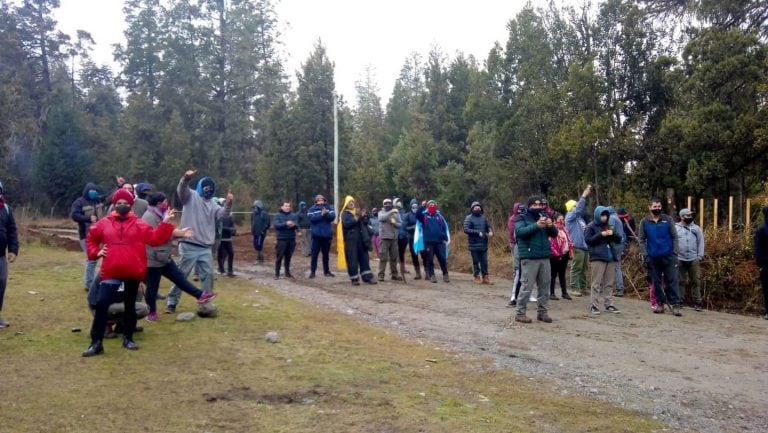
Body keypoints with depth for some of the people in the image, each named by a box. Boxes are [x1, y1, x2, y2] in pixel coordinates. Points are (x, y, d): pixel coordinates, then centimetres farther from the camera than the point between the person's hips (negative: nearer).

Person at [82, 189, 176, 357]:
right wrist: (96, 252, 4)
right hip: (111, 272, 0)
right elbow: (91, 238, 20)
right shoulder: (104, 223, 6)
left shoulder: (138, 224, 3)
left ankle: (128, 338, 27)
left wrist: (165, 224, -12)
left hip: (133, 272, 0)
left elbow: (154, 238, -3)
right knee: (101, 304, -5)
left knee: (130, 306, 12)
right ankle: (96, 342, 3)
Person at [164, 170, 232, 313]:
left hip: (205, 247, 5)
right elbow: (181, 190, -18)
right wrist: (186, 178, -40)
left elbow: (221, 214, 1)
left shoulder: (212, 203, 18)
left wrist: (228, 204, -19)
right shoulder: (191, 196, 3)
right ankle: (171, 302, 10)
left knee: (208, 275, 8)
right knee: (182, 274, 0)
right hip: (189, 245, -5)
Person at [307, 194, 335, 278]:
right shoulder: (312, 209, 1)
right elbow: (312, 218, -15)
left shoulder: (329, 207, 7)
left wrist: (326, 213, -25)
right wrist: (321, 214, -25)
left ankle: (326, 271, 21)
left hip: (327, 234, 3)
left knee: (326, 254, 12)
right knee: (315, 253, -1)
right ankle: (312, 271, 5)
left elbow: (333, 216, -7)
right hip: (317, 235, -2)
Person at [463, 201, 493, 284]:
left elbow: (489, 226, 15)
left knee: (484, 262, 5)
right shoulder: (469, 218, -3)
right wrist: (478, 232, -19)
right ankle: (477, 277, 13)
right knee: (475, 262, 3)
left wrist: (491, 231, -9)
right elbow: (466, 229, -12)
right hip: (474, 245, -3)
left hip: (484, 244, 3)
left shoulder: (483, 217, 11)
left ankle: (485, 277, 13)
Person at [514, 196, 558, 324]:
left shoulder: (544, 217, 17)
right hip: (529, 258, -6)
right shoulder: (522, 218, 0)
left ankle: (542, 312, 18)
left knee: (545, 286, 9)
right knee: (527, 286, -8)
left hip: (544, 257, 6)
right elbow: (519, 231, -18)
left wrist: (551, 226, -11)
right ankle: (520, 313, 0)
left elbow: (554, 234, 12)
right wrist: (536, 225, -28)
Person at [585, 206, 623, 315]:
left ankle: (609, 305, 14)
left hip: (611, 257, 6)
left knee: (609, 283, 8)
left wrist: (613, 234, -4)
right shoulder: (591, 227, 1)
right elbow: (588, 240, -9)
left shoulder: (610, 226, 17)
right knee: (597, 283, -6)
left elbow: (619, 240, 16)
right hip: (597, 257, -6)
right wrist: (601, 234, -16)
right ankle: (594, 306, -4)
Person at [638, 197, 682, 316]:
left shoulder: (668, 219, 2)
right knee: (656, 282, 7)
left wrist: (675, 252, -5)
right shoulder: (644, 222, 2)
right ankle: (660, 304, 17)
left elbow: (674, 237, 3)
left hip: (668, 256, -1)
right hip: (653, 257, 1)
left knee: (672, 280, -3)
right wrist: (645, 255, -5)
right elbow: (641, 240, 3)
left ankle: (675, 305, -1)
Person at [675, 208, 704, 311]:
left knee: (695, 281, 1)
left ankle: (697, 303, 5)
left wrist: (700, 255, -1)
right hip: (680, 259, -1)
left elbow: (700, 242, 7)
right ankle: (679, 301, 14)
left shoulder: (696, 228, 8)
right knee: (680, 281, 6)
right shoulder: (676, 228, 2)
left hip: (693, 259, 1)